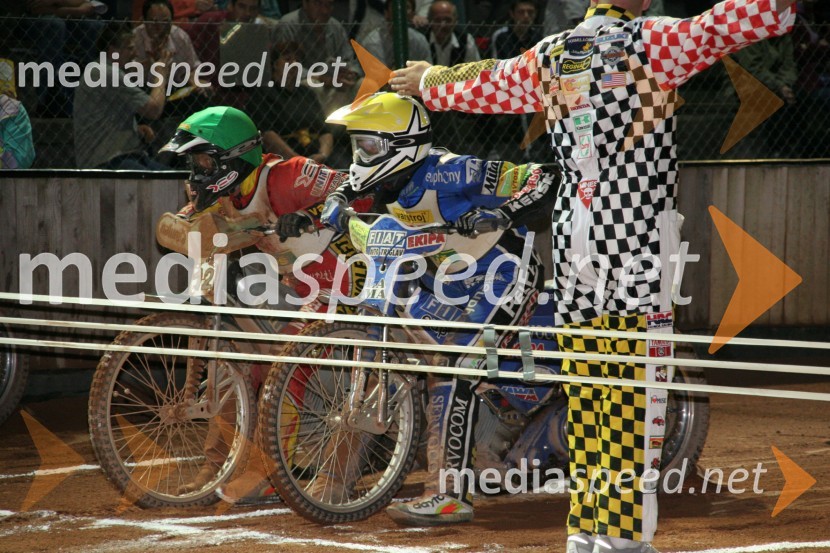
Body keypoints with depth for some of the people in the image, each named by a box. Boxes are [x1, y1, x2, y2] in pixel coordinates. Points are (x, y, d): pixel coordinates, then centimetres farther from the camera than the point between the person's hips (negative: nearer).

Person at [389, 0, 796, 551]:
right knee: (633, 403, -6)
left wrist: (428, 81, 45)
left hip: (574, 244, 6)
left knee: (587, 403, 10)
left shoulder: (547, 57, 9)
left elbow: (481, 86, 27)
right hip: (639, 251, -5)